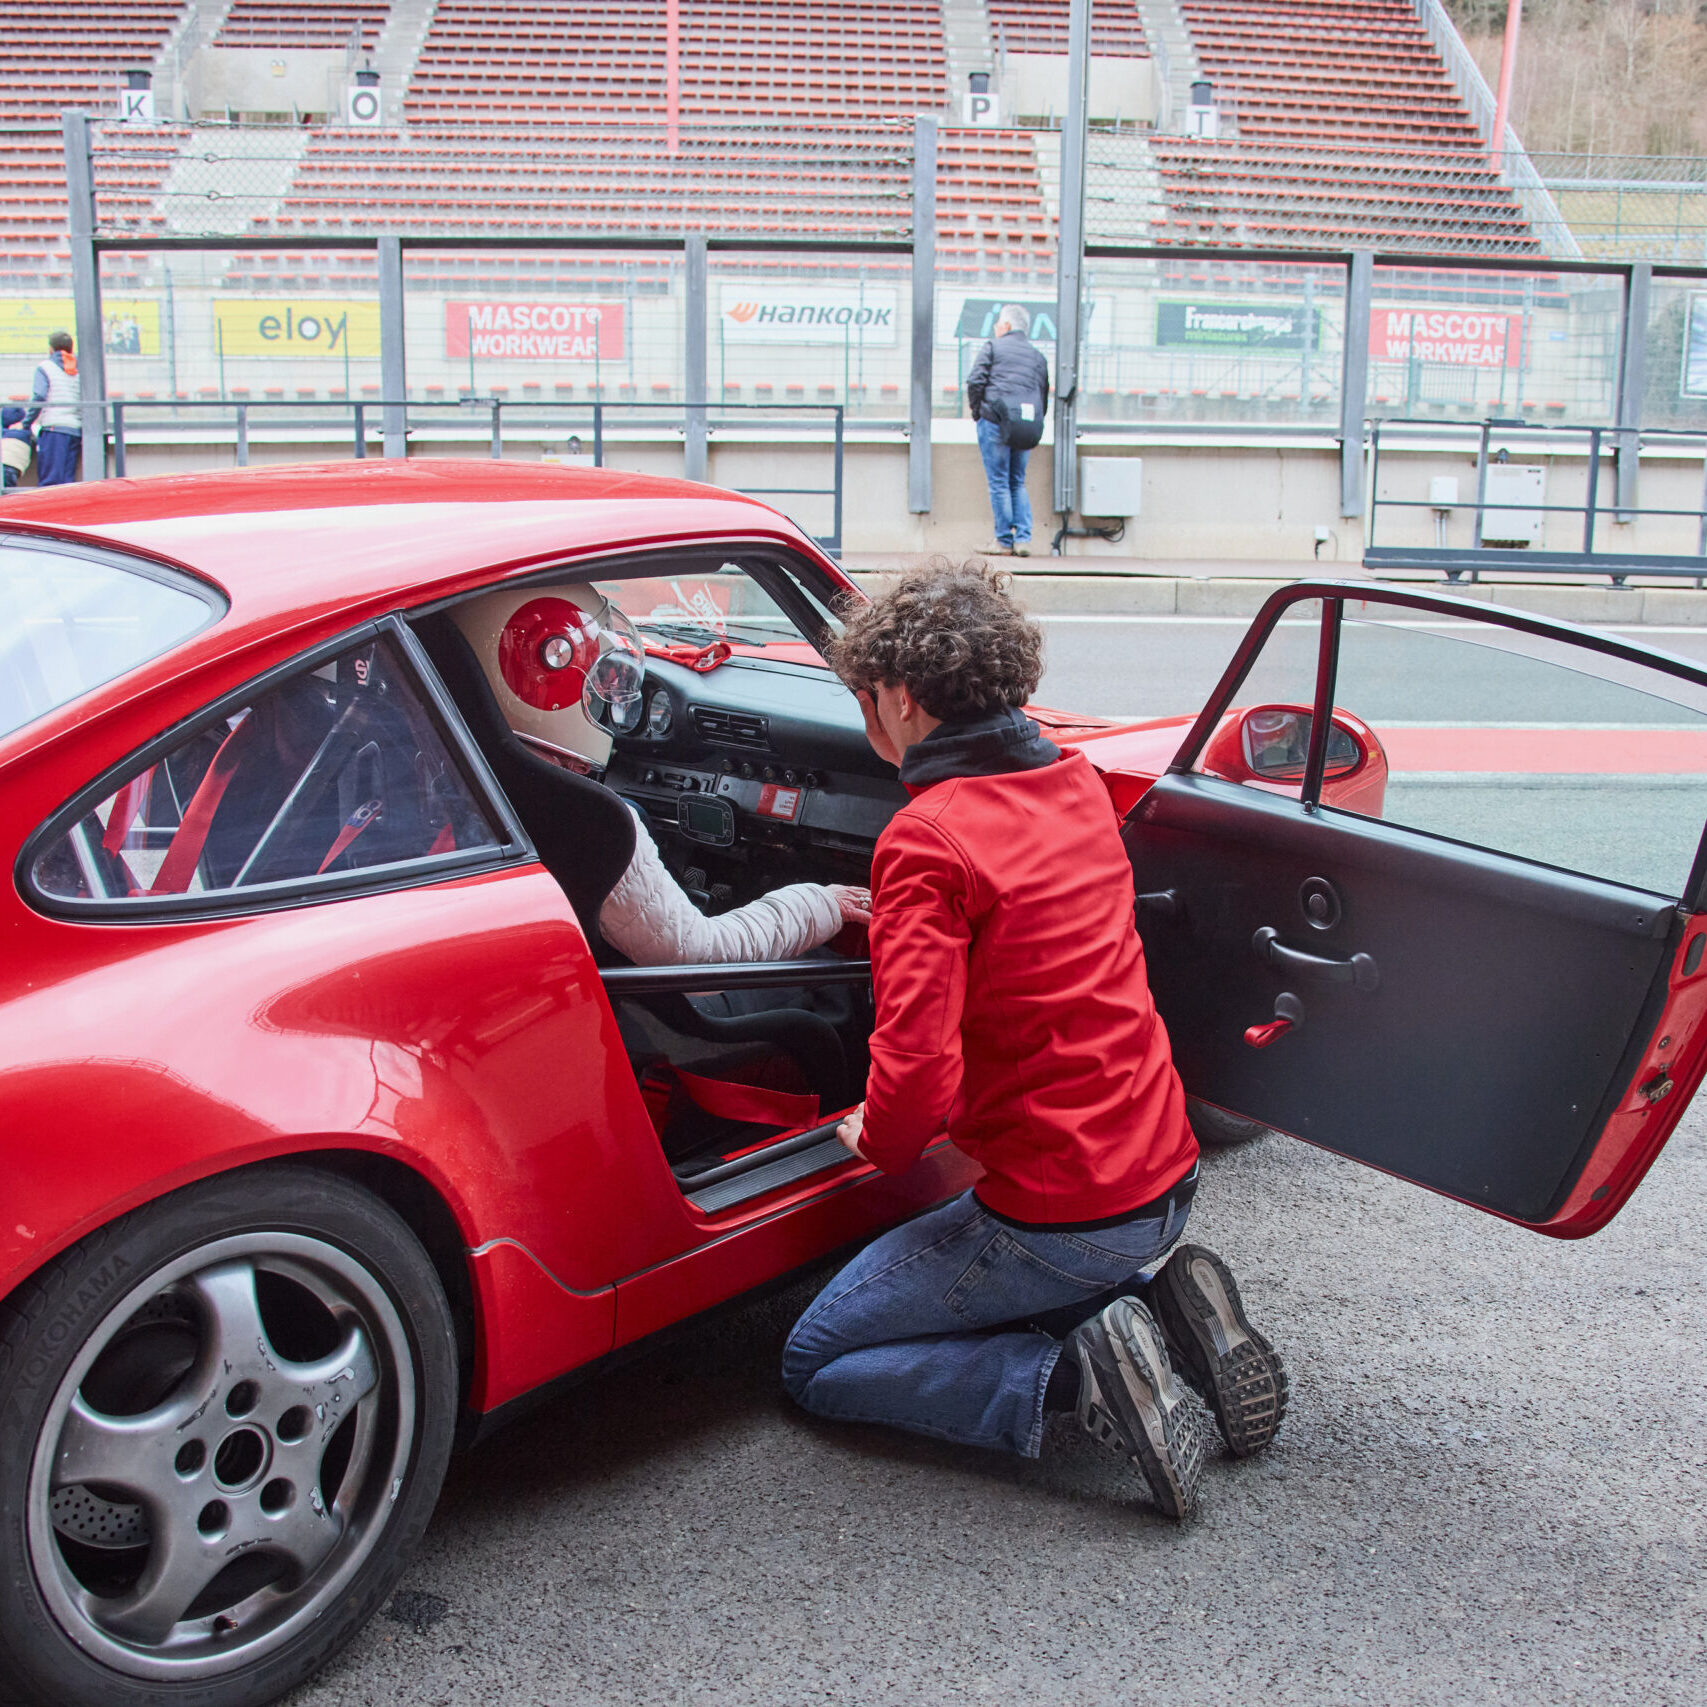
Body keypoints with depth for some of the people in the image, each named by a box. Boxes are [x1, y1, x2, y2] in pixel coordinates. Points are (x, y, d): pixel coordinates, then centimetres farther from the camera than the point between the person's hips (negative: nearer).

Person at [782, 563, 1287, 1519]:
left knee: (817, 1367, 8)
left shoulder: (927, 839, -20)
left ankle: (1078, 1372, -9)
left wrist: (880, 1144, -4)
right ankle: (1167, 1301, 10)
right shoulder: (1079, 783, 5)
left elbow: (917, 1070, -26)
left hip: (1059, 1214, -8)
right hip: (1168, 1180, 8)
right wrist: (891, 917, 33)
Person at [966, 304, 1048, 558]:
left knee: (999, 483, -1)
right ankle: (1023, 539, 2)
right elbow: (1044, 397, 16)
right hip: (1027, 427, 5)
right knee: (1018, 483, 13)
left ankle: (1004, 541, -2)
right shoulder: (1038, 355, 19)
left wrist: (977, 410, 6)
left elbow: (975, 381, -6)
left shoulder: (993, 347, 4)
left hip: (996, 421, -5)